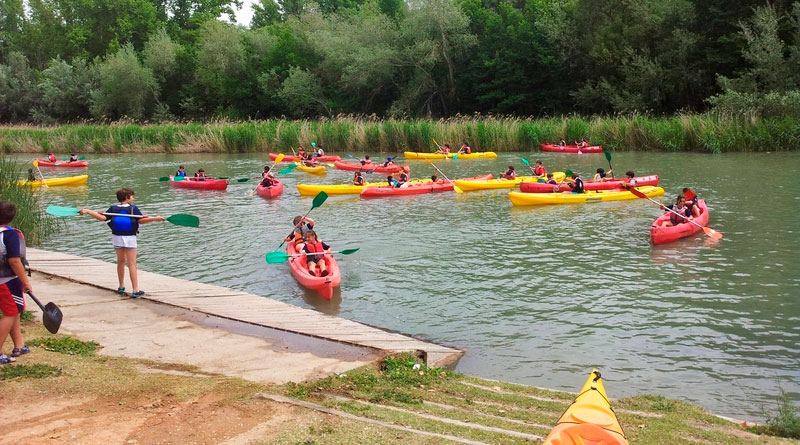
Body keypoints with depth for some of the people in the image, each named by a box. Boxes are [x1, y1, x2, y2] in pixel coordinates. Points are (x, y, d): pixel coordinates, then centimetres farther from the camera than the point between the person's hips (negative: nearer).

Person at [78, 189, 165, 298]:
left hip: (117, 238, 3)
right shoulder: (133, 208, -7)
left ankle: (121, 287, 29)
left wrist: (87, 211, -3)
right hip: (130, 238, -3)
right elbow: (141, 220, -16)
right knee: (132, 264, -2)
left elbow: (103, 218, -8)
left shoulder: (113, 208, 0)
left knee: (121, 261, 21)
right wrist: (155, 218, -15)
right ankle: (136, 290, -6)